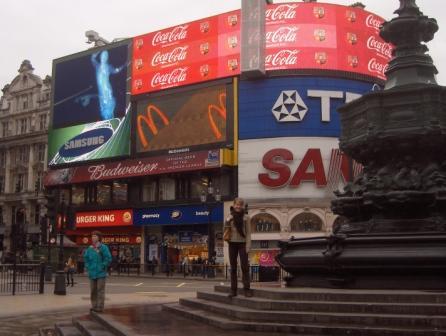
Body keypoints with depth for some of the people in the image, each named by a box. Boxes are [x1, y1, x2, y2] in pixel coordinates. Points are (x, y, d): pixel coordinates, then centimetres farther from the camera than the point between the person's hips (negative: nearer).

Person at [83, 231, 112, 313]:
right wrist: (88, 267, 10)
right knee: (93, 291, 10)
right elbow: (86, 258, 21)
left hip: (101, 273, -5)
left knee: (100, 290, -3)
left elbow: (108, 259, -11)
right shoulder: (90, 248, 9)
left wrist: (102, 267, -12)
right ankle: (94, 306, 19)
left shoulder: (103, 247, -7)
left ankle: (100, 307, 0)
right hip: (92, 273, 5)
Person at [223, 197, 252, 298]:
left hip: (242, 243, -3)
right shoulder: (230, 217, 8)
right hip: (232, 244, 3)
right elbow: (226, 231, 9)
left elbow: (248, 233, -1)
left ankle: (247, 289, 1)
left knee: (244, 266, -4)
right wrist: (227, 222, -9)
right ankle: (233, 289, 10)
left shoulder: (246, 217, 1)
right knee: (233, 267, 6)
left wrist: (248, 246, -8)